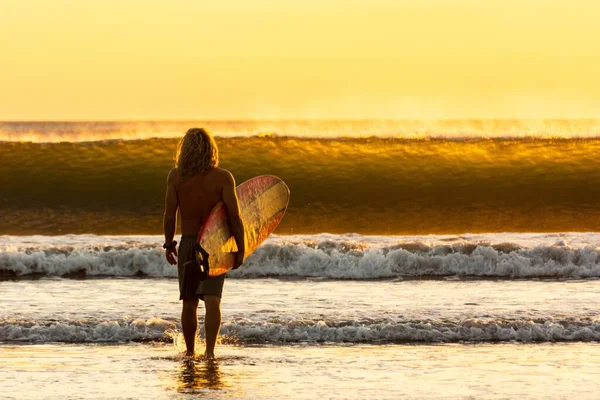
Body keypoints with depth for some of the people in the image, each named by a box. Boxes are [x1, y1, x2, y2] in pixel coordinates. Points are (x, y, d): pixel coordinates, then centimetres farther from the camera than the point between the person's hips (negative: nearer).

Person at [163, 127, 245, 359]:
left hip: (188, 244, 1)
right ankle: (209, 350, -22)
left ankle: (190, 351, 25)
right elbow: (234, 216, -13)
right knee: (212, 301, -6)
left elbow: (170, 214, -5)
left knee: (189, 302, 14)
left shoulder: (176, 176, -6)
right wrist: (240, 249, -6)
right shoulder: (223, 177, -9)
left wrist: (169, 244, 8)